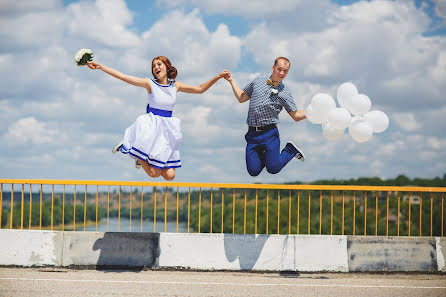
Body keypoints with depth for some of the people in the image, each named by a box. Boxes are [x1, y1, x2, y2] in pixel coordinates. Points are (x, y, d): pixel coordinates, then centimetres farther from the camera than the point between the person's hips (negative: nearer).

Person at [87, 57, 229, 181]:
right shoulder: (150, 84, -4)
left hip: (167, 129, 4)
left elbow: (200, 89, 16)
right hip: (151, 127, -4)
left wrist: (218, 77, 9)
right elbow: (123, 77, -10)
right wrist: (100, 66, -18)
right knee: (154, 173, -15)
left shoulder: (175, 86, 8)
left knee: (169, 175, -3)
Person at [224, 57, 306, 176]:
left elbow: (296, 116, 4)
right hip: (252, 134, 2)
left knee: (273, 169, -9)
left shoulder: (285, 92, 5)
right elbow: (241, 98, 20)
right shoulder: (259, 81, 11)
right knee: (253, 171, -6)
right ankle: (261, 153, 27)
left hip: (269, 133, -2)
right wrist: (231, 81, 16)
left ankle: (291, 150, 19)